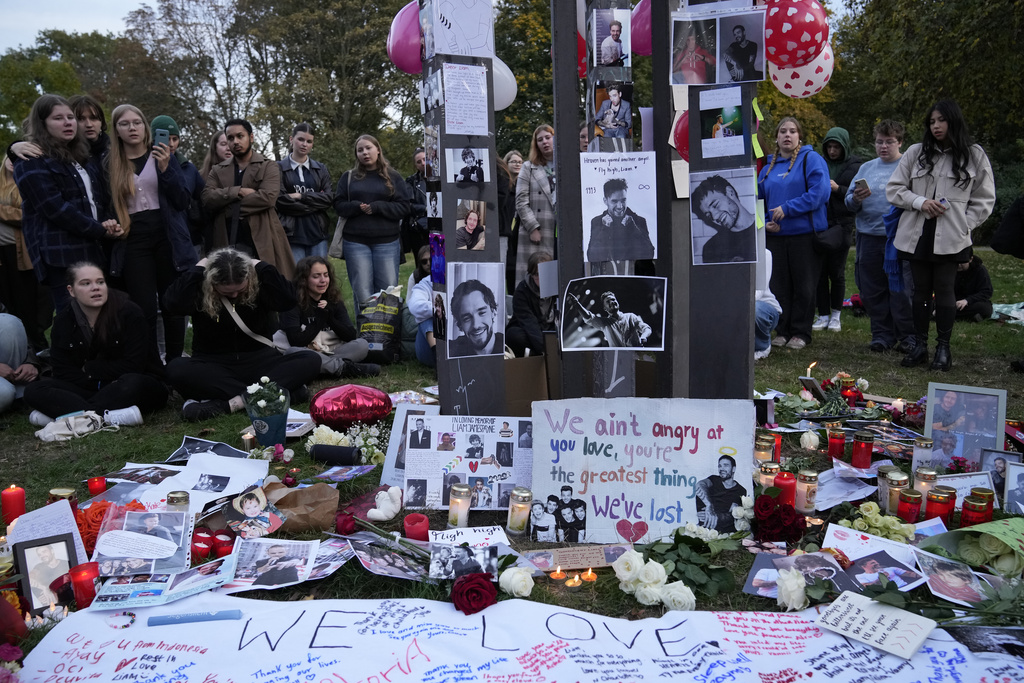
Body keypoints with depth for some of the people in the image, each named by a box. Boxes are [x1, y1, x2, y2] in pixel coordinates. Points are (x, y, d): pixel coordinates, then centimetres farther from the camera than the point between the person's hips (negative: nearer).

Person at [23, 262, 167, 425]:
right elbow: (62, 370, -2)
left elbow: (133, 366, -13)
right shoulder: (63, 321, 2)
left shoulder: (129, 312, -10)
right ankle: (107, 416, -36)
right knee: (33, 390, -18)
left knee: (132, 383, -39)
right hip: (88, 389, 4)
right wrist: (98, 383, -16)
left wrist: (89, 369, -5)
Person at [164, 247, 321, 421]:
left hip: (259, 362, 1)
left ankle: (226, 404, -36)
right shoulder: (200, 289, -7)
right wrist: (199, 268, -19)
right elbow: (175, 304, -28)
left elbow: (289, 300, -23)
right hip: (213, 366, -1)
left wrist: (260, 266, -17)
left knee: (311, 360, -24)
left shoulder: (259, 285, -4)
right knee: (176, 369, -35)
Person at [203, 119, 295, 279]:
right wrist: (238, 192, -13)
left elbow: (268, 196, -12)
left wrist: (230, 205, -5)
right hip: (226, 244, 3)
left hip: (259, 243, -3)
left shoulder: (269, 167, 6)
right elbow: (207, 198, -1)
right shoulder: (218, 171, 16)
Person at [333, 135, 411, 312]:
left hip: (386, 241, -1)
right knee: (362, 293, -2)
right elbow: (339, 205, 6)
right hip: (356, 242, 1)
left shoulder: (393, 177, 9)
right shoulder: (348, 177, 13)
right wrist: (357, 207, -13)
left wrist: (377, 207, -11)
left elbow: (404, 206, 0)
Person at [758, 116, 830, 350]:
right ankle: (782, 331, 19)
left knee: (804, 285, 2)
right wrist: (765, 222, -1)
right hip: (775, 235, 5)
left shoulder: (811, 159, -3)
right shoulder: (769, 167, 13)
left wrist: (787, 208, -17)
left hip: (804, 233, -5)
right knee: (780, 285, 9)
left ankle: (801, 333, 11)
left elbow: (820, 192, -15)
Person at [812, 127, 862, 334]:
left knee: (837, 272, 3)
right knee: (820, 272, 0)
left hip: (842, 225, -2)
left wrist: (838, 189, -14)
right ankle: (823, 316, 8)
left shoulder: (855, 166, 3)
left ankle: (835, 315, 16)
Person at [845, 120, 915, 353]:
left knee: (901, 290, -3)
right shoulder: (866, 168, 16)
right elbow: (848, 201, 13)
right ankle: (882, 334, 17)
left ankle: (907, 335, 9)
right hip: (869, 237, 4)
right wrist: (855, 199, -8)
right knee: (872, 290, 7)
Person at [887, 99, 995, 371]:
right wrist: (920, 201, -9)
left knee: (944, 290, -2)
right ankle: (920, 346, 15)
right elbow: (894, 189, 7)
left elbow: (984, 200, 8)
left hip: (950, 238, -2)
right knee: (921, 289, 7)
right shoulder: (916, 152, 9)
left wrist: (964, 225, -4)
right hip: (917, 234, 2)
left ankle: (943, 348, 9)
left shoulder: (974, 155, 6)